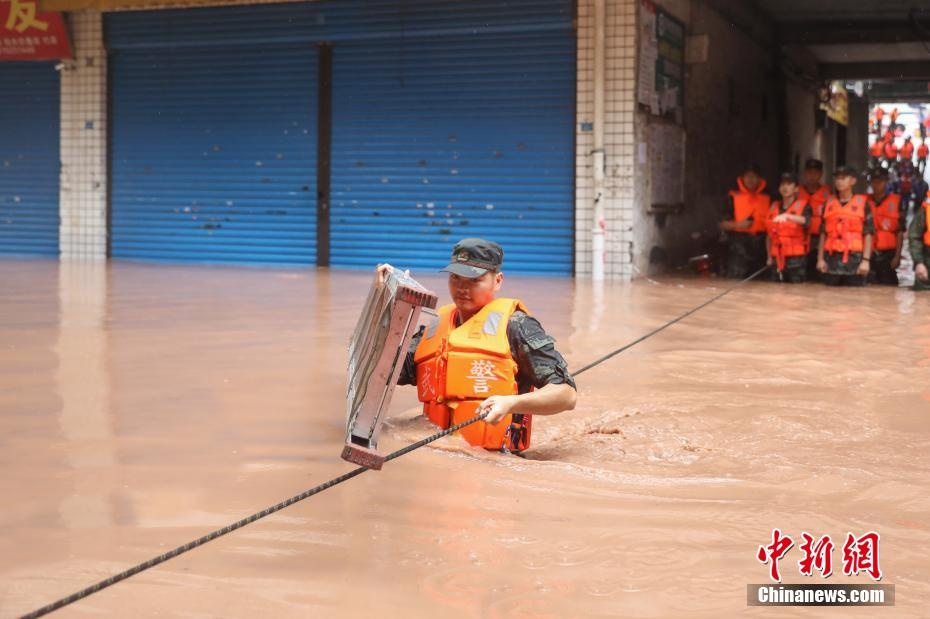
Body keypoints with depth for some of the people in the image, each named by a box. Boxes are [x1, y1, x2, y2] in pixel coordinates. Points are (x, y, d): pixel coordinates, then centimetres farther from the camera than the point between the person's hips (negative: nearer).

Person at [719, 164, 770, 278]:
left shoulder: (767, 199, 10)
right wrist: (737, 225, -16)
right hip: (739, 244, -3)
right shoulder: (734, 197, 3)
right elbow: (722, 224, 2)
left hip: (759, 246, 3)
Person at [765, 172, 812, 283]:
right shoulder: (774, 207, 13)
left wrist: (787, 216, -40)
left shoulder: (803, 205, 0)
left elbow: (806, 221, -23)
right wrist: (769, 257, 12)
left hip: (796, 258, -4)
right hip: (777, 258, 4)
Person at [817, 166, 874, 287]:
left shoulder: (862, 203, 3)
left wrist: (866, 260, -8)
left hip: (854, 258, -3)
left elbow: (868, 234, 0)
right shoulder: (829, 203, 13)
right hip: (832, 258, 3)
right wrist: (820, 258, 7)